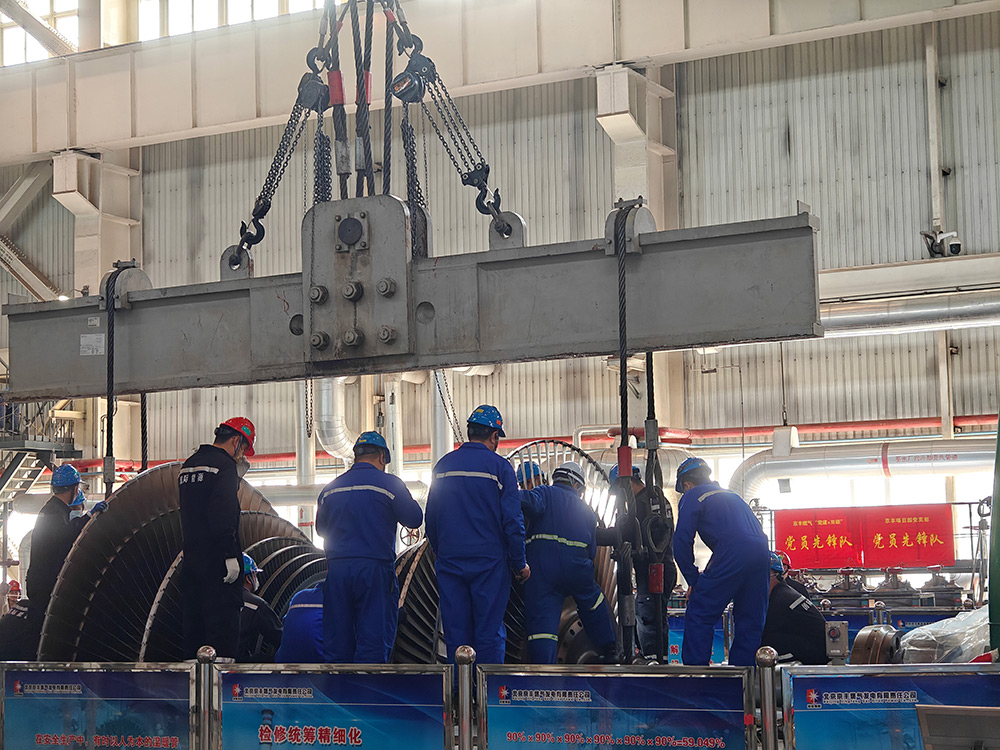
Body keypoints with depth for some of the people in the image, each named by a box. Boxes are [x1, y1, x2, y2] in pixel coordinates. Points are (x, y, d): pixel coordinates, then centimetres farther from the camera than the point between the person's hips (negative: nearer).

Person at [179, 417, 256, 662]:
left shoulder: (188, 465, 16)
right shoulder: (224, 465, -11)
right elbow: (223, 516, -21)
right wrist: (231, 555, -21)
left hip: (192, 557, 8)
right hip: (217, 559, -8)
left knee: (195, 619, 12)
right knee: (223, 620, -7)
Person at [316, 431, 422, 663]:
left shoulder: (330, 489, 11)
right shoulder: (389, 483, -3)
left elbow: (321, 529, 20)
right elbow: (414, 520, 3)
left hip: (337, 568, 4)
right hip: (375, 567, -4)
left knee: (337, 642, 8)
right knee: (374, 638, -2)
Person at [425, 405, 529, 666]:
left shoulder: (443, 465, 8)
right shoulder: (499, 467, -5)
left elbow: (431, 519, 14)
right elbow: (512, 520, -7)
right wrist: (520, 564, 2)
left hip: (449, 561, 4)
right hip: (489, 562, -4)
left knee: (455, 632, 6)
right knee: (490, 634, 0)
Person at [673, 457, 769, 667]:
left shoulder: (693, 496, 11)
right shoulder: (731, 495, 33)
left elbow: (682, 541, 0)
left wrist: (693, 579, 8)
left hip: (732, 555, -7)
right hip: (762, 554, 7)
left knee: (698, 615, -1)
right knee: (750, 620, 14)